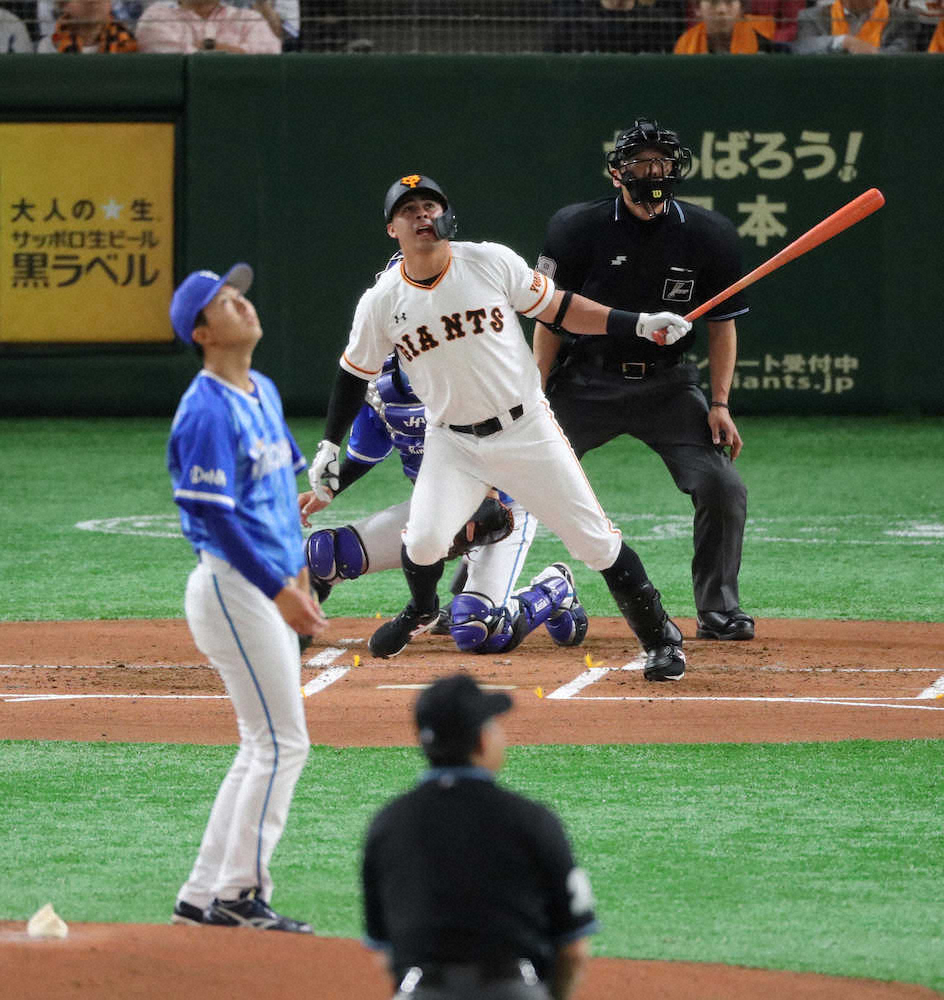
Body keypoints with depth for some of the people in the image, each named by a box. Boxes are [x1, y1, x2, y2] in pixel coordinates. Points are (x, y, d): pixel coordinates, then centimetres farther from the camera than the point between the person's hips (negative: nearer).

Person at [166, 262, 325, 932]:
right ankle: (238, 895, -2)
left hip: (273, 589, 10)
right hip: (232, 586, -10)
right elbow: (216, 515, -21)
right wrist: (280, 591, -23)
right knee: (284, 743, -8)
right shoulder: (208, 411, -16)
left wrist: (299, 576, 18)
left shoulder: (266, 393, 13)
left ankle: (205, 896, 15)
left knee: (264, 748, 11)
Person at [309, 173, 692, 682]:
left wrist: (639, 324, -6)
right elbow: (355, 372, 10)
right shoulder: (381, 302, -4)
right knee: (424, 540, -18)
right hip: (452, 444, 1)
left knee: (593, 538, -4)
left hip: (527, 430, -1)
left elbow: (558, 308, 1)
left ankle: (660, 636, 13)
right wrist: (328, 445, 9)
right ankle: (421, 611, 17)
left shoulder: (492, 262, -8)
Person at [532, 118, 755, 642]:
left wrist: (720, 403, -4)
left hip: (667, 383, 1)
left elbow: (723, 323, 3)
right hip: (587, 380, -1)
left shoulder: (706, 235, -5)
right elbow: (550, 317, -3)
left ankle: (718, 610, 3)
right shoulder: (579, 227, -9)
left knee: (724, 490, -13)